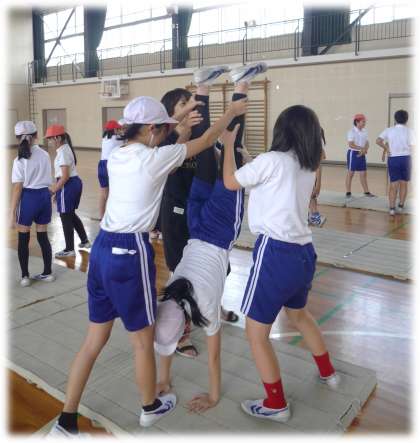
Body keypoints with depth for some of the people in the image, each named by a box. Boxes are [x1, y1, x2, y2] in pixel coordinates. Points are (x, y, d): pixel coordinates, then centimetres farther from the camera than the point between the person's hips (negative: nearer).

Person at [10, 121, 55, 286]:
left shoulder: (20, 160, -12)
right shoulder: (45, 155, 1)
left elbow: (17, 188, -12)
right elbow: (48, 180, 3)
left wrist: (12, 212, -8)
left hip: (28, 198, -4)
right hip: (45, 196, 4)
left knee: (23, 239, 10)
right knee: (43, 236, 14)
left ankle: (25, 276, 15)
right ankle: (47, 273, 21)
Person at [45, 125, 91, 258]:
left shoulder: (63, 152, -18)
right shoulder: (65, 148, 12)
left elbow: (65, 177, -22)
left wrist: (53, 190, -16)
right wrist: (56, 189, 16)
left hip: (68, 186, -10)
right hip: (75, 183, 10)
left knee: (65, 217, 1)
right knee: (71, 215, 22)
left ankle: (69, 249, 12)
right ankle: (84, 240, 33)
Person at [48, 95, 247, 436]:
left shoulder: (115, 157, 8)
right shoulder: (155, 158, -12)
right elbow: (206, 141, 0)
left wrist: (165, 135, 30)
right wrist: (233, 111, 14)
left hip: (102, 247, 8)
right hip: (129, 252, -8)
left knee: (94, 340, 17)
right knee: (143, 341, 13)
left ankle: (66, 421, 25)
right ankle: (150, 408, 36)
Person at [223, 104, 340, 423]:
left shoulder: (272, 160, -10)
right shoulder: (309, 167, 12)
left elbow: (230, 182, 2)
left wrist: (228, 144, 13)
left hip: (276, 253, -8)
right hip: (304, 252, 9)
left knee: (256, 333, 6)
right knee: (299, 314, 32)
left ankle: (276, 405, 19)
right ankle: (328, 373, 49)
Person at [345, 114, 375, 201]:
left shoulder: (364, 131, 9)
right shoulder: (352, 131, -12)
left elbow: (367, 143, 7)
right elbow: (351, 145, -19)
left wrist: (364, 150, -13)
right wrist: (362, 148, -23)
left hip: (361, 154, 7)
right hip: (353, 153, -7)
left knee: (363, 173, 9)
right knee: (350, 173, 0)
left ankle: (366, 192, 16)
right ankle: (348, 193, 6)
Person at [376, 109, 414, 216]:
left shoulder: (389, 130, 1)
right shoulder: (410, 131, -3)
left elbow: (378, 141, -9)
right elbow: (411, 147, -5)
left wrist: (386, 148, 3)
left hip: (393, 159, 1)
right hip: (405, 158, -1)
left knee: (394, 184, 5)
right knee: (404, 183, 14)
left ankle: (392, 208, -4)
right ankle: (401, 206, 22)